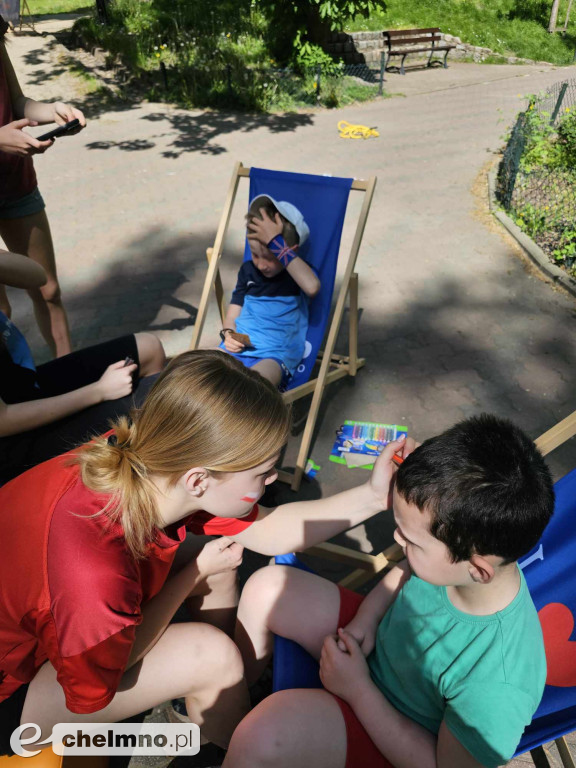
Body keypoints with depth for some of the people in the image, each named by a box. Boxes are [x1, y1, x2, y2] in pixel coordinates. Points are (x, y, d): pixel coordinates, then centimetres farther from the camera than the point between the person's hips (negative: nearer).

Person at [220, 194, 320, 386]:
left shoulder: (300, 272, 3)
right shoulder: (248, 270, 18)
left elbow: (312, 287, -24)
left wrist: (276, 242, -22)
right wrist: (228, 334, -4)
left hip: (275, 355, -4)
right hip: (236, 350, 5)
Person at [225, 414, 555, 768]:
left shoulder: (498, 686, -39)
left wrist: (357, 689, -20)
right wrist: (365, 619, -13)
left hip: (400, 729, -5)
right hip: (376, 643, 6)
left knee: (266, 731, -30)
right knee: (266, 588, 0)